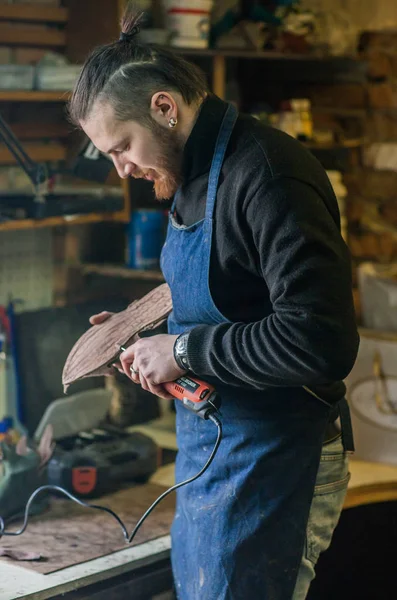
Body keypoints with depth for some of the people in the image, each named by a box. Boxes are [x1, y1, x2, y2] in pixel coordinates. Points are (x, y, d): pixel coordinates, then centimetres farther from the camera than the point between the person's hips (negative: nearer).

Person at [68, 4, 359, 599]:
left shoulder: (269, 179, -21)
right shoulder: (194, 179, 10)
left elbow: (322, 342, -28)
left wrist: (184, 351, -20)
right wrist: (146, 335, 8)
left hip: (271, 461, -9)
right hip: (208, 453, 10)